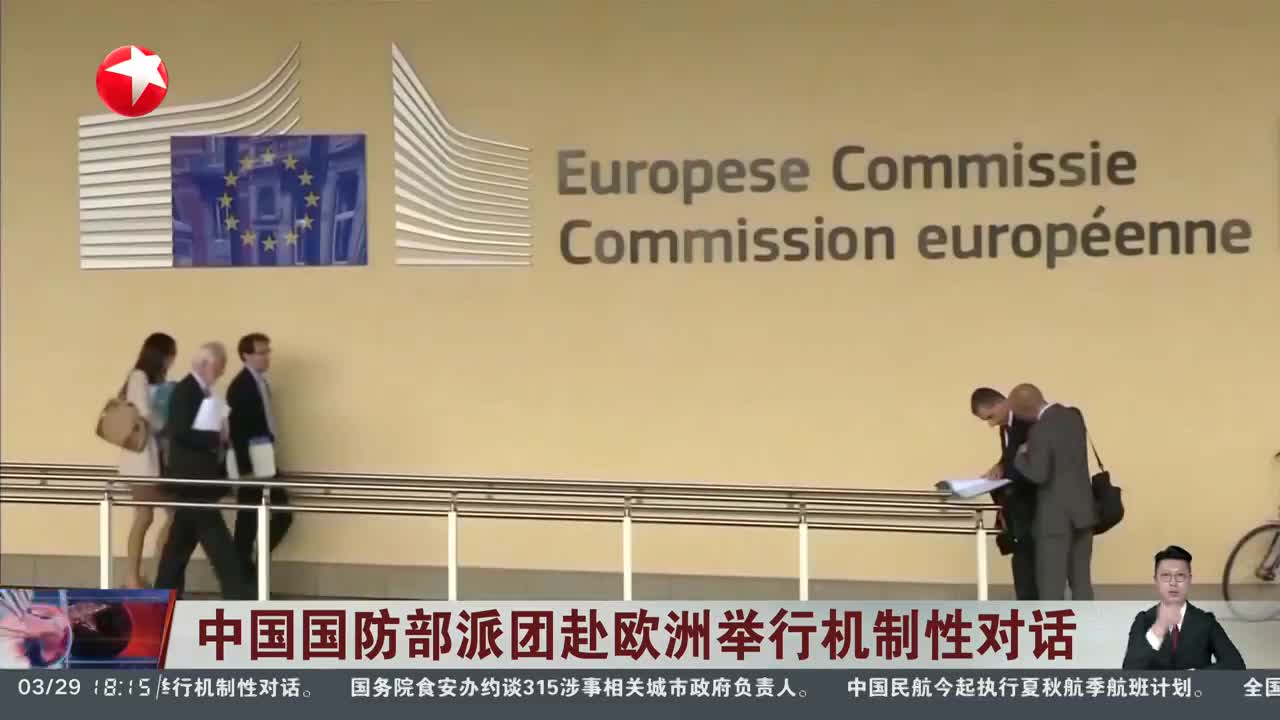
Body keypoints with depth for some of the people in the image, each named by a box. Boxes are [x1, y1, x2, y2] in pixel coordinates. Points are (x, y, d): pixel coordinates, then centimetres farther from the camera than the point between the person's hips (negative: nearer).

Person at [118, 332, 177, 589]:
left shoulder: (156, 380, 17)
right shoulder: (139, 377, -8)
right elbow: (145, 415, -15)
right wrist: (170, 426, -1)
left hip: (158, 453, 8)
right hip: (142, 453, -8)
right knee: (144, 516, -6)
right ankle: (133, 578, 0)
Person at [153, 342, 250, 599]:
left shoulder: (200, 391, 14)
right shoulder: (185, 390, -15)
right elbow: (180, 432, -24)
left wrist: (220, 436, 5)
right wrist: (218, 436, -21)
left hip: (196, 479, 10)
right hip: (192, 480, -10)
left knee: (180, 544, 13)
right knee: (220, 546, -8)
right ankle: (238, 599, -6)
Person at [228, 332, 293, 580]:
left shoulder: (260, 382, 11)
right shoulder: (241, 386, -17)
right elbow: (237, 430, -20)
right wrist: (246, 469, -21)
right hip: (252, 465, -9)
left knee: (282, 515, 10)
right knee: (249, 521, -1)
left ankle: (249, 566, 20)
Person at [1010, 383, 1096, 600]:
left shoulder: (1040, 430, -20)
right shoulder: (1074, 416, 7)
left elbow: (1039, 475, -24)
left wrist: (1020, 457, -5)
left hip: (1055, 516, -8)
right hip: (1082, 509, 8)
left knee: (1050, 582, 0)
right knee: (1081, 579, 13)